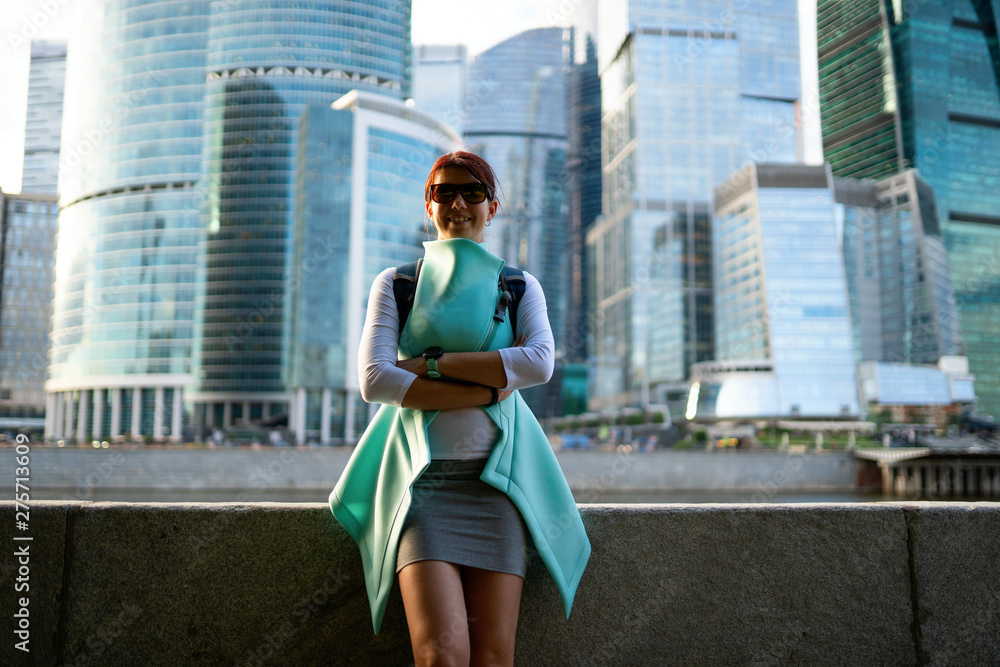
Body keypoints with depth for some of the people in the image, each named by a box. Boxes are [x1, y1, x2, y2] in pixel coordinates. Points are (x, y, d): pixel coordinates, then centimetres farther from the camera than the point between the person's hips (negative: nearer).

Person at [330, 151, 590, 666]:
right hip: (422, 475, -1)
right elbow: (375, 381, -5)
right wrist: (489, 390, -10)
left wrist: (430, 363, -10)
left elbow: (539, 363, -7)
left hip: (496, 475, 1)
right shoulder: (395, 283, 11)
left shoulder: (519, 287, 14)